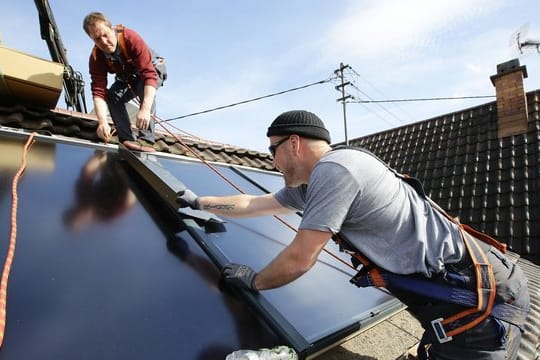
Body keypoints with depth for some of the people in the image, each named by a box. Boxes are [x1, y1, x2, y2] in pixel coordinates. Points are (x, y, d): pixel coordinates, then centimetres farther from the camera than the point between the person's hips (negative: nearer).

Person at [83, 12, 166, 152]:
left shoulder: (131, 38, -34)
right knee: (112, 96, -18)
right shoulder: (96, 58, -21)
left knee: (144, 87, -35)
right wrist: (102, 122, -46)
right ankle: (128, 140, -14)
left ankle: (146, 140, -38)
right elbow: (98, 91, -28)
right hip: (128, 79, 5)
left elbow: (149, 74, -44)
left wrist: (145, 109, -56)